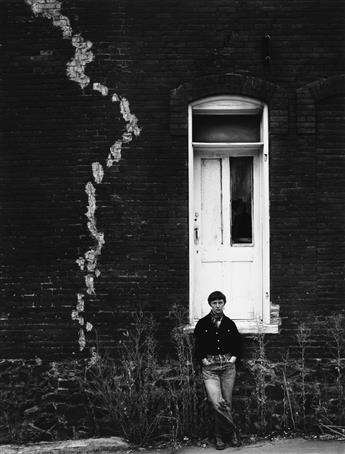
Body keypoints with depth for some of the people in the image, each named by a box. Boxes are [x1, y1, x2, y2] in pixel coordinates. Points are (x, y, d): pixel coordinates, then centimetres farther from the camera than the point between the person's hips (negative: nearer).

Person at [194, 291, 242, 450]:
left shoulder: (229, 324, 10)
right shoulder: (202, 323, 4)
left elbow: (238, 343, 18)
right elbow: (197, 345, 7)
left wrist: (234, 357, 4)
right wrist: (203, 359, -4)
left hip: (228, 365, 2)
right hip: (210, 367, -2)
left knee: (227, 403, 1)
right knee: (217, 402, -18)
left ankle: (220, 436, 14)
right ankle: (233, 431, -2)